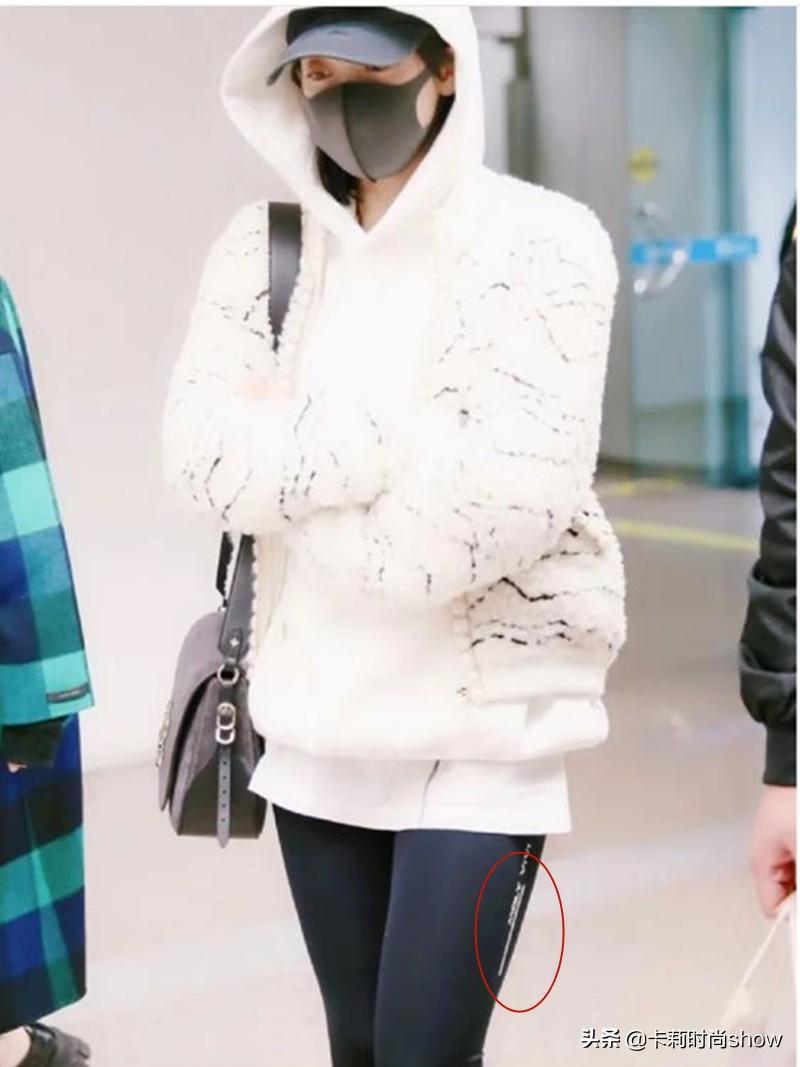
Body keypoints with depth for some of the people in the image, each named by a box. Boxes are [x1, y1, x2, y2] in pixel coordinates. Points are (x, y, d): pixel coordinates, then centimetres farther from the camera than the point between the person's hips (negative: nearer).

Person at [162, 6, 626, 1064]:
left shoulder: (543, 242, -10)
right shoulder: (261, 247, 4)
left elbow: (504, 498, -20)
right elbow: (203, 456, -8)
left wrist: (288, 461, -11)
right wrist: (405, 431, -18)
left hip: (482, 733, -4)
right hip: (315, 722, 5)